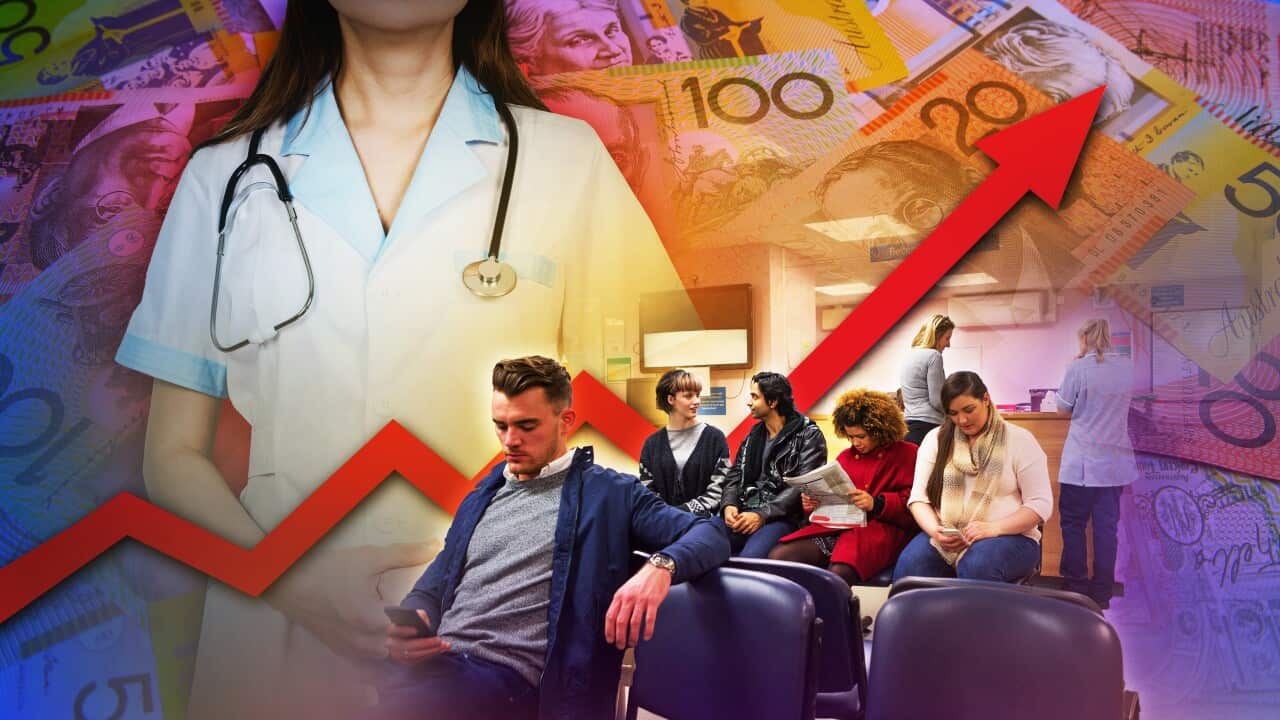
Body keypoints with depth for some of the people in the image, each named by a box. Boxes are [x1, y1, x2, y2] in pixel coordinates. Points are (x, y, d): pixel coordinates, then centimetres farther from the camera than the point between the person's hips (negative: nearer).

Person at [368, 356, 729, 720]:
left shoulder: (609, 493, 6)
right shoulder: (481, 497, 21)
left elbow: (711, 534, 0)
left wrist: (660, 566, -23)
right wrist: (406, 628, -2)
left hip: (508, 676, -5)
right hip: (437, 663, 6)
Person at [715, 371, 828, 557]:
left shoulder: (808, 436, 1)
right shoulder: (752, 437, 22)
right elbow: (734, 477, 17)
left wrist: (763, 515, -18)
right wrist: (729, 505, -7)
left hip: (783, 518, -5)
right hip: (745, 514, 5)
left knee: (750, 557, -37)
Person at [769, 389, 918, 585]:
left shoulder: (907, 454, 9)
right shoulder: (845, 456, 25)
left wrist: (877, 503, -17)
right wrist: (812, 503, 3)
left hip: (881, 529, -5)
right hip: (838, 526, 6)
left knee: (838, 573, -38)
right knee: (779, 556, -21)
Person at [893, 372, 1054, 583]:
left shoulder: (1019, 440, 3)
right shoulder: (936, 439, 11)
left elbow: (1040, 505, -2)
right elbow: (919, 497, 8)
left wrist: (993, 528, -17)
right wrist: (935, 530, -13)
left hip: (1008, 535, -2)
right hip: (943, 539, 2)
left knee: (977, 567, -37)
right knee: (908, 565, -31)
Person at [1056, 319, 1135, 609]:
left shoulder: (1078, 369, -11)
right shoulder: (1127, 367, 4)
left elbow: (1063, 411, -1)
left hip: (1081, 463, -4)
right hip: (1115, 462, 4)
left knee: (1073, 524, 7)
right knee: (1106, 526, 8)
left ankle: (1076, 587, 10)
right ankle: (1102, 592, 13)